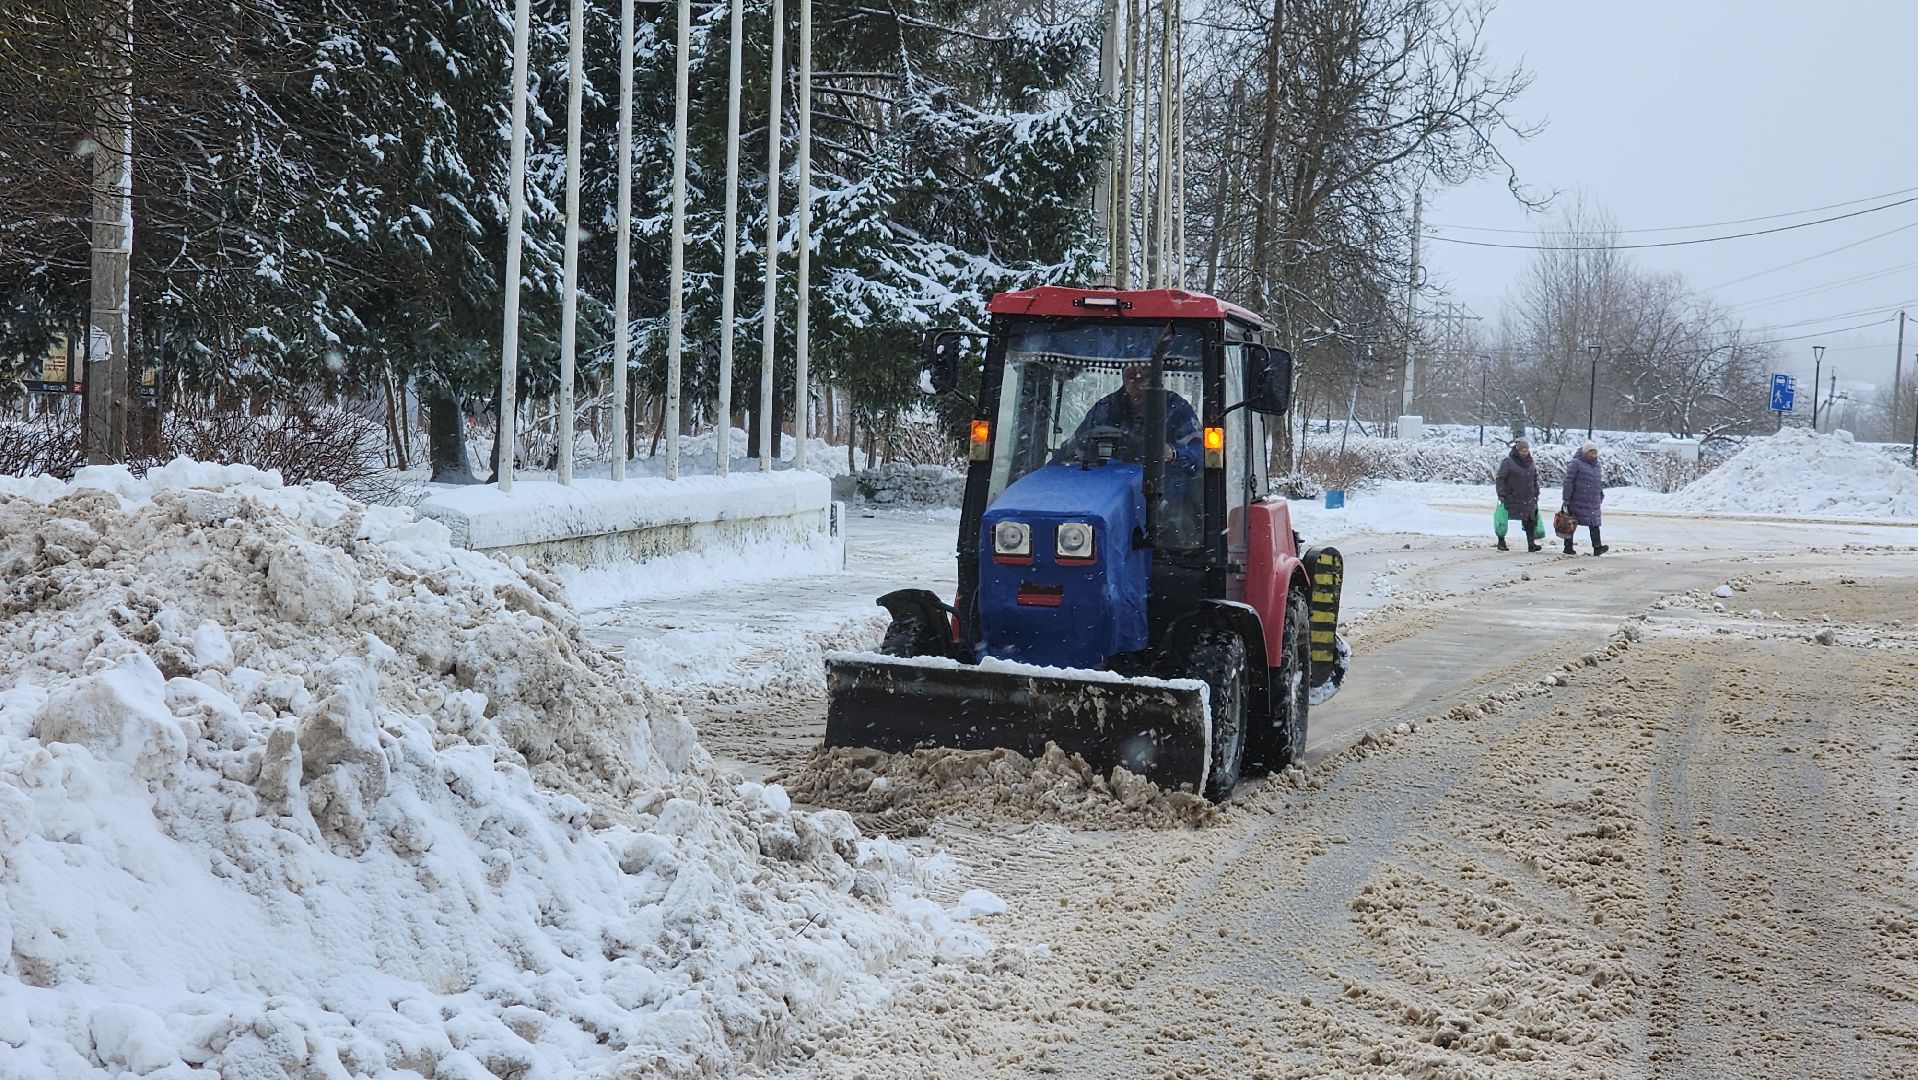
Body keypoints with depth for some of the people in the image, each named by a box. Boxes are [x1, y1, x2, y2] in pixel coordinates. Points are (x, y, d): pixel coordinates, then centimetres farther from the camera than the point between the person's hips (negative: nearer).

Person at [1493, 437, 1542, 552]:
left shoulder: (1531, 463, 8)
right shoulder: (1508, 462, -10)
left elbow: (1535, 479, 17)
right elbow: (1500, 479, -9)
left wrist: (1536, 494, 14)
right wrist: (1501, 494, -13)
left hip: (1528, 499, 4)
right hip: (1511, 498, -4)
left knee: (1530, 520, -2)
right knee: (1504, 519, 3)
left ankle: (1531, 543, 1)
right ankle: (1501, 542, 17)